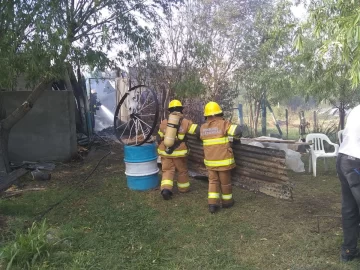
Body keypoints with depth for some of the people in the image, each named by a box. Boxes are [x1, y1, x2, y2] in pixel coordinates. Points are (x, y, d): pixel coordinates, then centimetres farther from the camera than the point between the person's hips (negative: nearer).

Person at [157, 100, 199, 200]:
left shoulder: (164, 122, 2)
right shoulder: (185, 122, -6)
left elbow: (159, 138, 10)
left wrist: (162, 147, 26)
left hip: (165, 153, 1)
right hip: (179, 153, -1)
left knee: (167, 170, 7)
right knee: (182, 171, 16)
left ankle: (166, 189, -10)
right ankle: (184, 188, 31)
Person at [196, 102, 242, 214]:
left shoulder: (203, 128, 2)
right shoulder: (223, 124, -13)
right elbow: (237, 131, -21)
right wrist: (238, 127, 2)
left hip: (209, 161, 4)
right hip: (223, 160, -4)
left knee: (213, 181, 13)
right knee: (225, 182, 13)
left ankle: (212, 204, 6)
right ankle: (227, 201, 29)